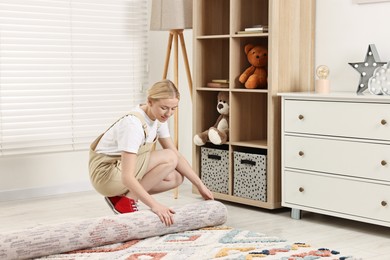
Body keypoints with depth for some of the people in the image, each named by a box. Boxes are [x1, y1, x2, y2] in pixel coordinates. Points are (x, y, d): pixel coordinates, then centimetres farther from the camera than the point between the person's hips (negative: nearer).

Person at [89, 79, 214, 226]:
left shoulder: (158, 117, -3)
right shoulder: (133, 124, -30)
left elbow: (178, 157, 3)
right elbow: (127, 177, -36)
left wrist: (200, 186, -2)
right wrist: (154, 205, -43)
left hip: (123, 167, 9)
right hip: (106, 174, -9)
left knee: (176, 178, -6)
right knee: (169, 158, -21)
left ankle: (119, 196, 4)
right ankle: (127, 201, -10)